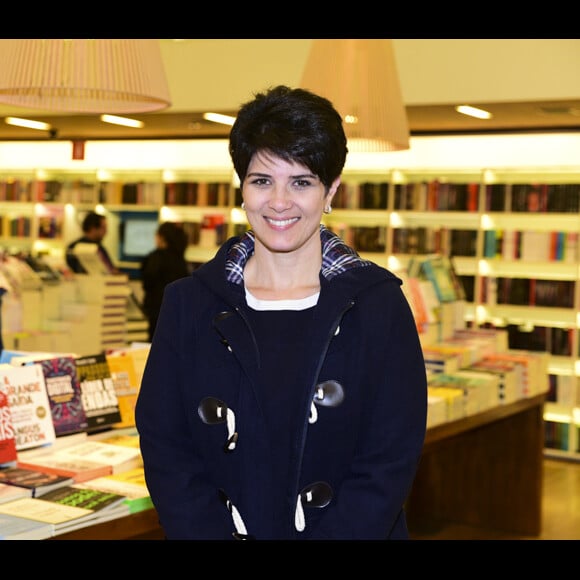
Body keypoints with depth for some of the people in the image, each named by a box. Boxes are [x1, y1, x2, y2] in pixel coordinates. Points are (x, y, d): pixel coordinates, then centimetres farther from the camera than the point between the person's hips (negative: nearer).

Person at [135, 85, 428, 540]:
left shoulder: (379, 304, -7)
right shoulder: (189, 302, -2)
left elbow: (391, 460, -11)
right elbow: (164, 444, -6)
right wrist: (213, 534, -17)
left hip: (356, 531, -1)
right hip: (221, 527, 1)